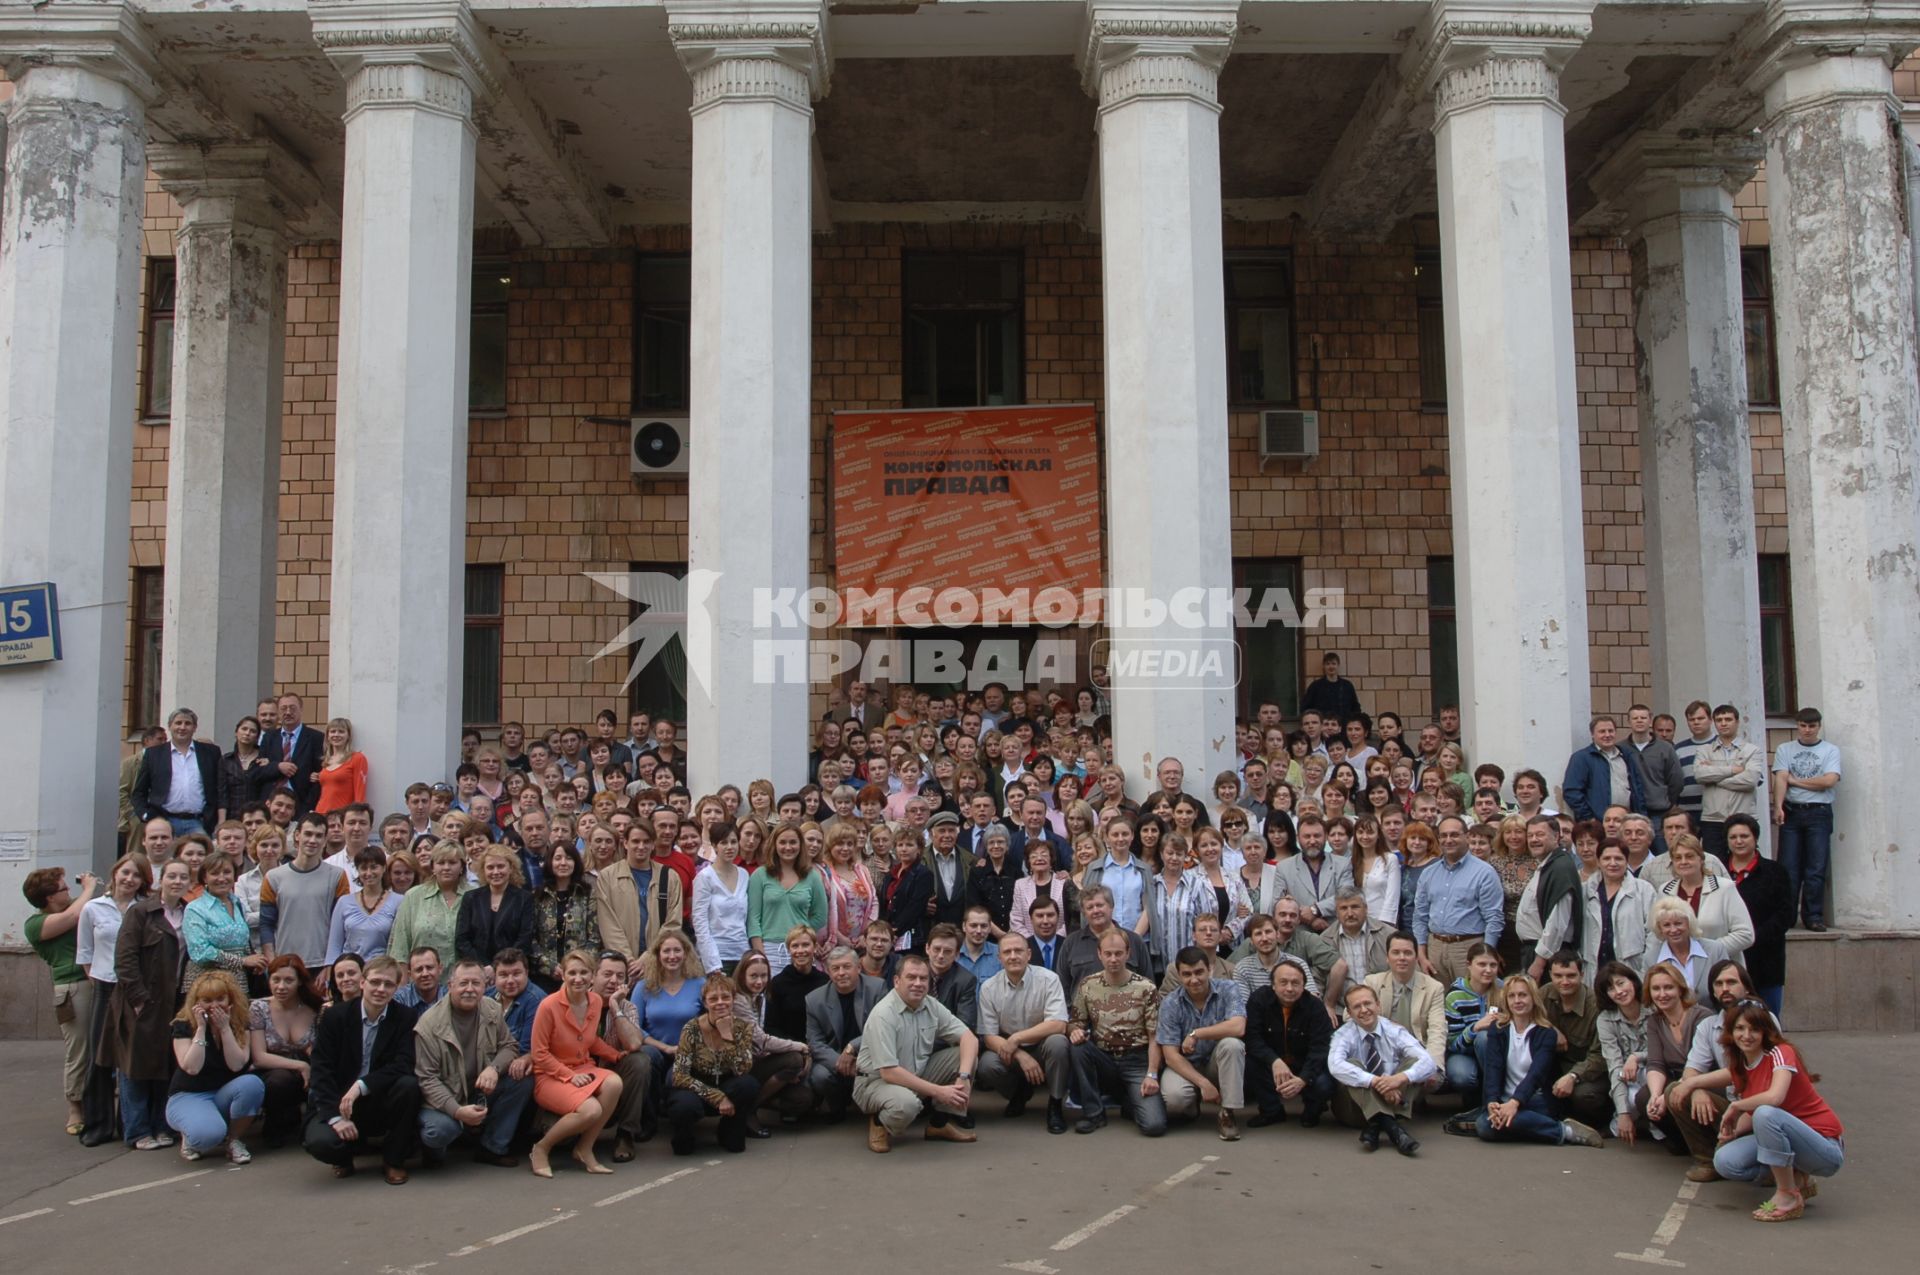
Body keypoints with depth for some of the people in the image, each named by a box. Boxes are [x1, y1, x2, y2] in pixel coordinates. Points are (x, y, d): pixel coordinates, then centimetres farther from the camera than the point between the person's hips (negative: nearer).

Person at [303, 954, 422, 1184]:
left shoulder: (405, 1018, -4)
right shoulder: (335, 1016, -4)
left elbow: (403, 1066, -16)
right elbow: (321, 1070, -9)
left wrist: (361, 1085, -30)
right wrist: (336, 1116, -21)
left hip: (382, 1101, 1)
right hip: (337, 1102, -1)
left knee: (409, 1085, -30)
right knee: (320, 1142, -30)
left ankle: (395, 1159, -7)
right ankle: (347, 1152, 11)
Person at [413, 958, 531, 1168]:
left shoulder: (493, 1010, -4)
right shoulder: (429, 1024, -18)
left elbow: (509, 1046, 3)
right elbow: (427, 1078, -18)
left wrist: (494, 1068, -22)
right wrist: (457, 1110, -31)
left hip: (481, 1091, 5)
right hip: (443, 1098, -5)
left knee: (523, 1077, -16)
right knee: (440, 1130, -36)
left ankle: (493, 1148, -3)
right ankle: (433, 1146, 5)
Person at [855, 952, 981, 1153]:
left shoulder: (932, 1006, -3)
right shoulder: (883, 1014, -23)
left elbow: (969, 1038, -5)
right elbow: (889, 1072, -27)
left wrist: (964, 1077, -25)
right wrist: (938, 1091, -27)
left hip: (918, 1075, 7)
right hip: (877, 1080, -7)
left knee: (966, 1053, -8)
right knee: (906, 1103, -39)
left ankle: (940, 1124, 3)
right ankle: (879, 1124, -3)